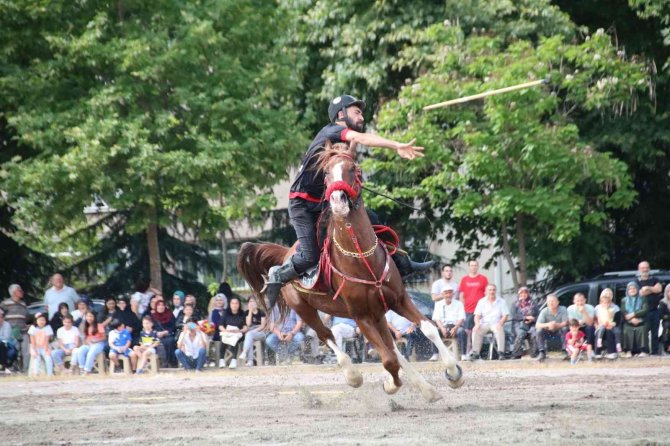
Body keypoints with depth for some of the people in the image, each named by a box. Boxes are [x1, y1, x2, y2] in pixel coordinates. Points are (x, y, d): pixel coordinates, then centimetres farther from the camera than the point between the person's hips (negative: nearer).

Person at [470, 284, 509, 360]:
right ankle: (475, 353, -28)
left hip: (496, 324, -1)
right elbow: (477, 315, 6)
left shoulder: (501, 302, 9)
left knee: (500, 330, -36)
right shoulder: (481, 302, 13)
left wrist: (500, 323, -17)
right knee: (475, 330, -29)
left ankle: (501, 353, -36)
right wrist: (477, 324, -15)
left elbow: (505, 316, 3)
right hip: (484, 324, 1)